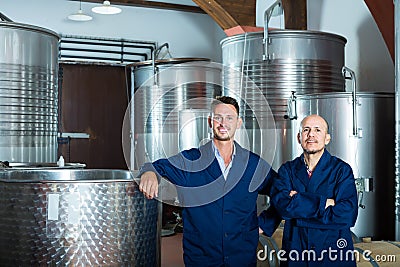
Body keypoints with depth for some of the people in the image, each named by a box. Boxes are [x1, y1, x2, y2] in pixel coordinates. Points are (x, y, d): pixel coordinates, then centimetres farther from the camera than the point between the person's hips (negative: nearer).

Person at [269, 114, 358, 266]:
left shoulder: (342, 170, -4)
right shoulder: (287, 170, 2)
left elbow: (347, 215, -17)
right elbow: (281, 204, -14)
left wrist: (297, 202, -14)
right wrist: (324, 202, -18)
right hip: (295, 249, 2)